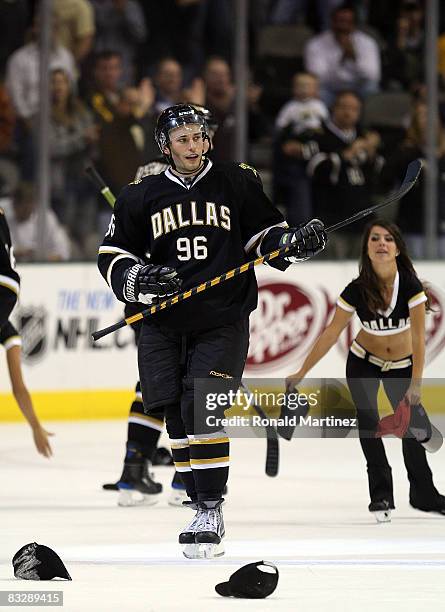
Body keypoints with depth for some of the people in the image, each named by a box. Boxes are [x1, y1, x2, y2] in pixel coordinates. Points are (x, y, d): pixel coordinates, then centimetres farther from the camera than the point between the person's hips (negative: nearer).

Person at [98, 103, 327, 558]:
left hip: (223, 321, -3)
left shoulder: (237, 184, 3)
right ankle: (201, 505, 13)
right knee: (177, 417, 1)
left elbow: (266, 234, 11)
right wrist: (138, 279, -13)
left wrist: (296, 242, -10)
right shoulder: (141, 197, 6)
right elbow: (112, 258, 7)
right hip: (164, 326, 3)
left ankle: (211, 509, -13)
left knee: (202, 410, -16)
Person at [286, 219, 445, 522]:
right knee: (368, 423, -14)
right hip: (363, 364, 0)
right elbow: (332, 334, -12)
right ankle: (382, 495, -5)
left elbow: (418, 336, -25)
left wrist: (416, 383, -31)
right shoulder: (357, 290, -20)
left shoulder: (410, 285, -24)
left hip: (401, 366, 0)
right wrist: (301, 373, -12)